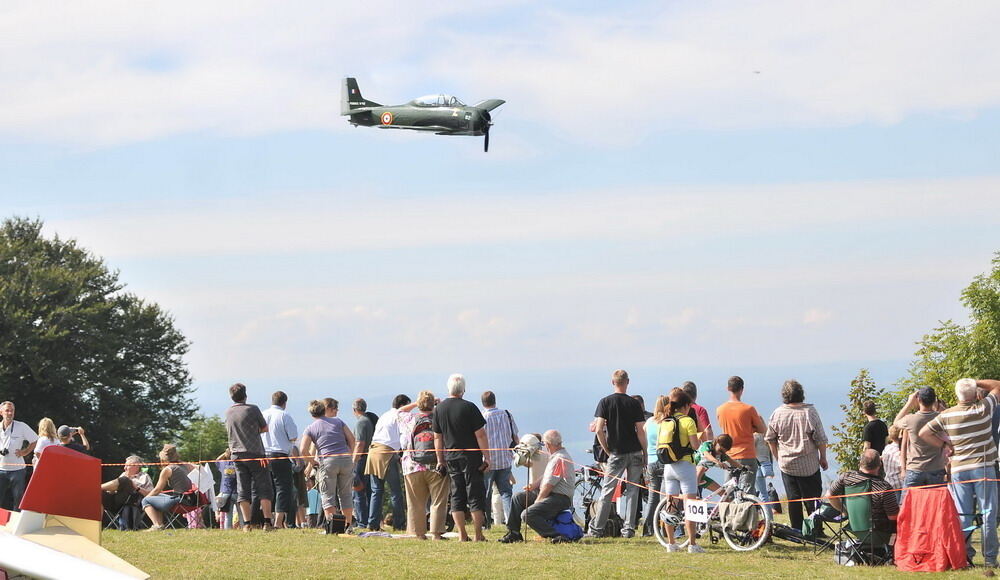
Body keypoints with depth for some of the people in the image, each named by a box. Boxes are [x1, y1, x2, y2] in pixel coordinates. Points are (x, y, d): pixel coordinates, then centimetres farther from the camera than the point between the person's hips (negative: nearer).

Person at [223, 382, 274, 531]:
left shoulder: (228, 413, 6)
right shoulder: (252, 409, -7)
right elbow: (265, 428, 3)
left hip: (237, 456, 4)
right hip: (256, 454, -4)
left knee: (243, 491, 4)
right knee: (264, 489, 1)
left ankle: (247, 523, -1)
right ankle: (267, 522, -6)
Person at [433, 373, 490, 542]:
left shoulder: (439, 408, 4)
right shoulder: (469, 408, -10)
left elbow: (437, 437, 9)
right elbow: (480, 434, -11)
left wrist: (440, 460, 15)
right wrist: (486, 457, -5)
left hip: (451, 458, 4)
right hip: (471, 458, -4)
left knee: (457, 497, 8)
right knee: (475, 496, 1)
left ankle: (462, 535, 4)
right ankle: (478, 535, -1)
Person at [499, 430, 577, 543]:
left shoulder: (560, 459, -19)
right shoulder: (555, 456, 16)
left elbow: (549, 484, -20)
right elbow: (545, 476, 23)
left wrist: (537, 501, -11)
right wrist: (534, 485, 5)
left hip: (560, 498, -11)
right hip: (549, 495, 11)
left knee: (528, 514, -26)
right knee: (518, 497, 15)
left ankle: (556, 536, -27)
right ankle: (513, 533, 17)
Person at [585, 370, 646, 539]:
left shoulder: (605, 402, -3)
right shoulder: (634, 403, -2)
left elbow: (599, 429, -9)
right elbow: (640, 431, -5)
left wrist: (607, 449, 3)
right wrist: (645, 452, 5)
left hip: (616, 454, -1)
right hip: (635, 453, 1)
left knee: (607, 490, 3)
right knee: (632, 490, 7)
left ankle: (596, 529, 3)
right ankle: (629, 528, 5)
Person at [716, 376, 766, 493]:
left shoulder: (720, 410, 0)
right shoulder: (749, 409, -11)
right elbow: (762, 430, -2)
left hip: (729, 457, 4)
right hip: (747, 456, -4)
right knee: (747, 491, -4)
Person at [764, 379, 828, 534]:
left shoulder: (778, 413, -4)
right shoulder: (810, 411, -12)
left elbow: (770, 439, 7)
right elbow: (821, 439, -8)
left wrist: (778, 457, 20)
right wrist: (823, 458, 6)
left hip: (786, 465, 2)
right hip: (809, 466, -2)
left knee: (793, 500, 9)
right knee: (812, 499, 4)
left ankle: (797, 532, 11)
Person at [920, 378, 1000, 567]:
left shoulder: (946, 415, 0)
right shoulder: (983, 409, -6)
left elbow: (924, 433, 2)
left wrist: (946, 445, 8)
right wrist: (976, 383, 8)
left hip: (959, 469, 2)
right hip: (983, 467, -2)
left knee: (962, 514, 6)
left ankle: (965, 555, 3)